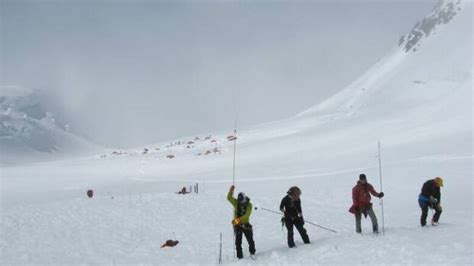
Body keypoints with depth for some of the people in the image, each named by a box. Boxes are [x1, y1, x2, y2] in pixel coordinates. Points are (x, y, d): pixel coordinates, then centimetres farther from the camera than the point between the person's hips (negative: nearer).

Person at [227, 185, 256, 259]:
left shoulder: (249, 205, -12)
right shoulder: (236, 202, -4)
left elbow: (247, 215, -22)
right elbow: (229, 198, -15)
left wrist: (238, 220, -34)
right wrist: (231, 190, -30)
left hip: (245, 224, -1)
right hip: (237, 225, 1)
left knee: (250, 240, 5)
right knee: (238, 242, 2)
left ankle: (252, 253, 26)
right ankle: (239, 256, 11)